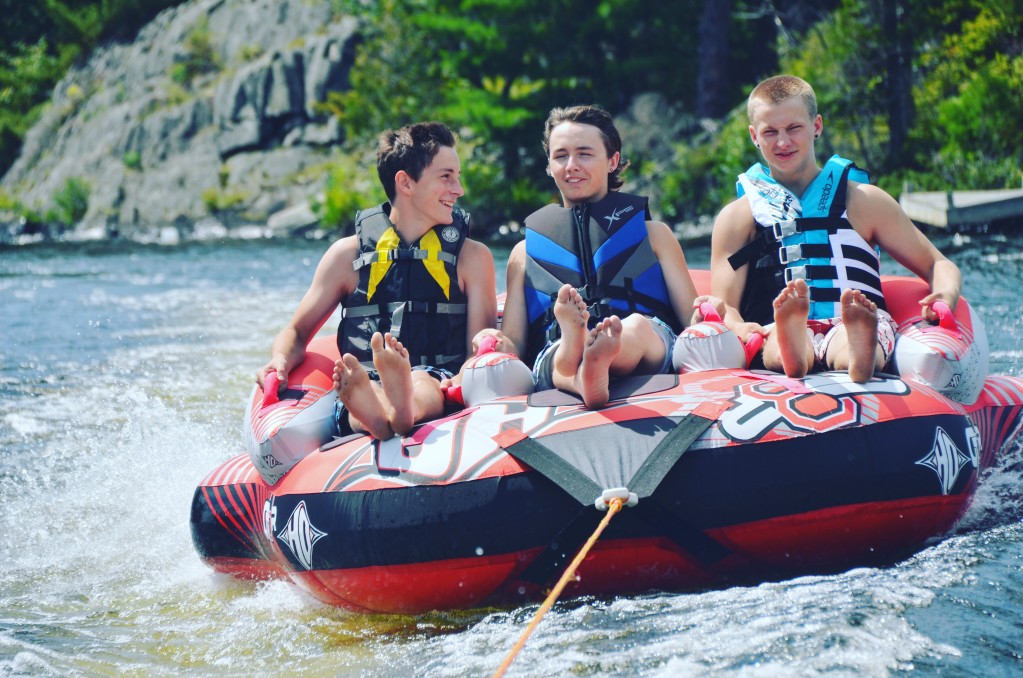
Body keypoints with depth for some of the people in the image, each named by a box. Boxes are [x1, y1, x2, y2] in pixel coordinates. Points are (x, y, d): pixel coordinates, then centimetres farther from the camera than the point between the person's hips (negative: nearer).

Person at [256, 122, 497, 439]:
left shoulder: (472, 258, 15)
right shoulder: (349, 255, 16)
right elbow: (298, 332, 21)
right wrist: (280, 361, -4)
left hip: (439, 390, -1)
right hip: (365, 390, 1)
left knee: (423, 387, -40)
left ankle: (402, 404, -73)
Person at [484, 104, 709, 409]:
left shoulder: (652, 234, 29)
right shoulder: (525, 252, 29)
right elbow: (514, 346, 23)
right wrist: (498, 344, -3)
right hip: (554, 357, 0)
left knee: (636, 326, -37)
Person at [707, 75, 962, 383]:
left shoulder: (863, 201, 22)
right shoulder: (738, 217, 20)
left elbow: (939, 265, 24)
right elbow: (724, 305, 12)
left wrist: (946, 297, -1)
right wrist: (737, 327, -14)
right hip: (775, 334, 0)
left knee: (847, 342, -39)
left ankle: (860, 353, -72)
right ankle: (791, 348, -71)